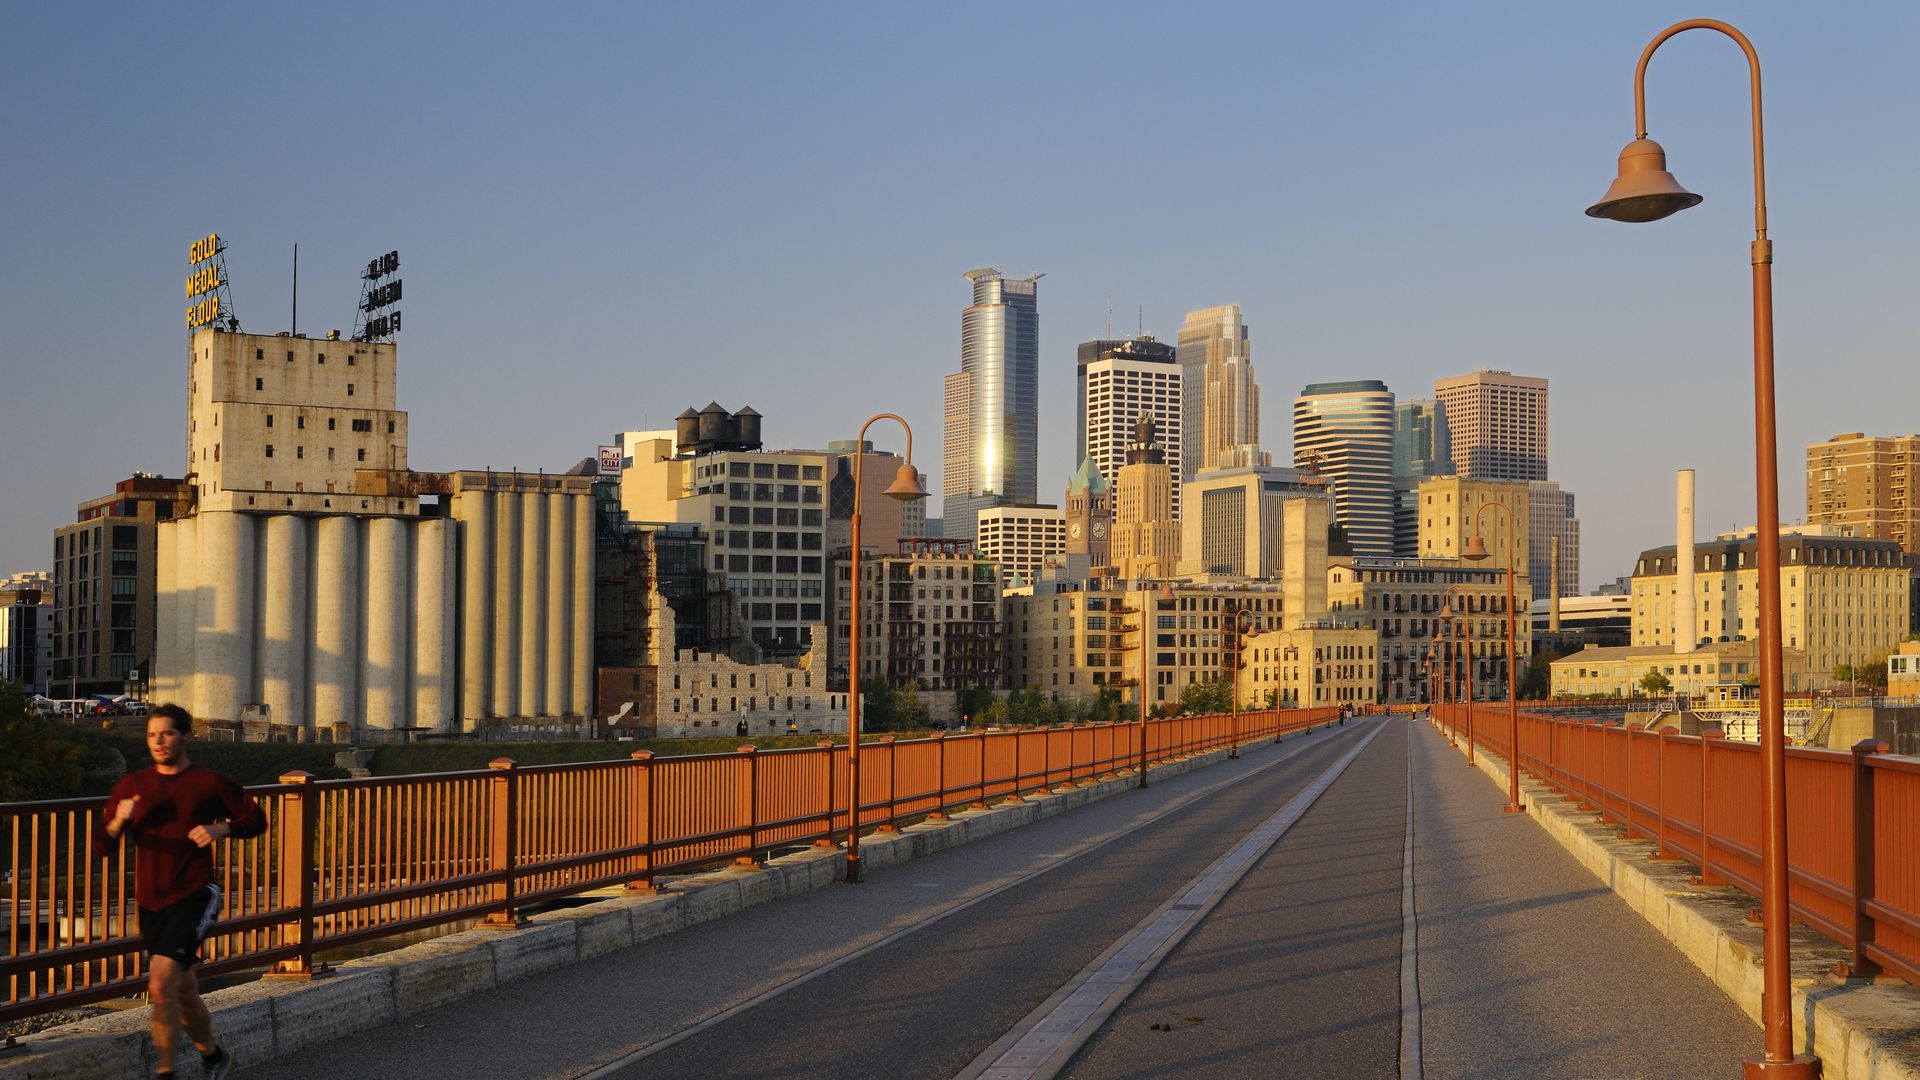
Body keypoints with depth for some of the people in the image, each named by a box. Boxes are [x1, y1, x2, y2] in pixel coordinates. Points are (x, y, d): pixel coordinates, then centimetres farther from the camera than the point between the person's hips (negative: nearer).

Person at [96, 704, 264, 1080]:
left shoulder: (209, 783, -3)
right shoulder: (132, 785, 6)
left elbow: (255, 819, 6)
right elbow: (103, 845, 4)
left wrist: (220, 829, -13)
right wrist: (118, 821, -17)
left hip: (194, 897, -5)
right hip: (151, 903, 5)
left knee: (160, 985, -21)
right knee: (184, 992, 17)